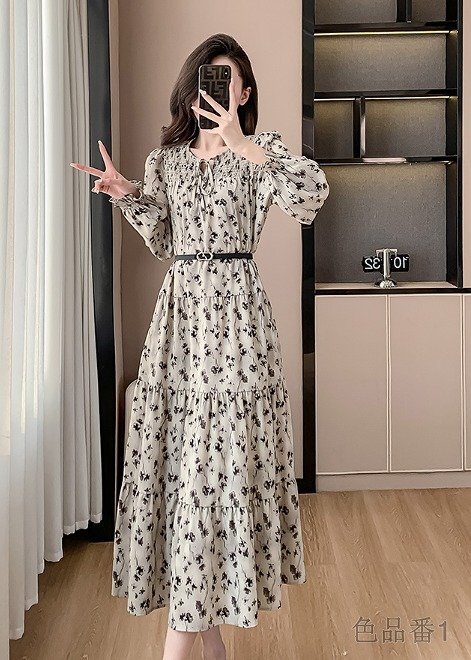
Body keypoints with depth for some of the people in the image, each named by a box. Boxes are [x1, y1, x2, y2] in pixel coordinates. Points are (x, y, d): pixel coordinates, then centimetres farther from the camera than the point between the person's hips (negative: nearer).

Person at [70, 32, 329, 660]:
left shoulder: (262, 150, 2)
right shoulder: (165, 159, 15)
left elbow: (313, 193, -19)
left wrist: (241, 143, -22)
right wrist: (127, 195, 7)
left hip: (236, 309, -4)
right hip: (178, 309, 5)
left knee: (220, 458, -6)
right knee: (178, 454, 3)